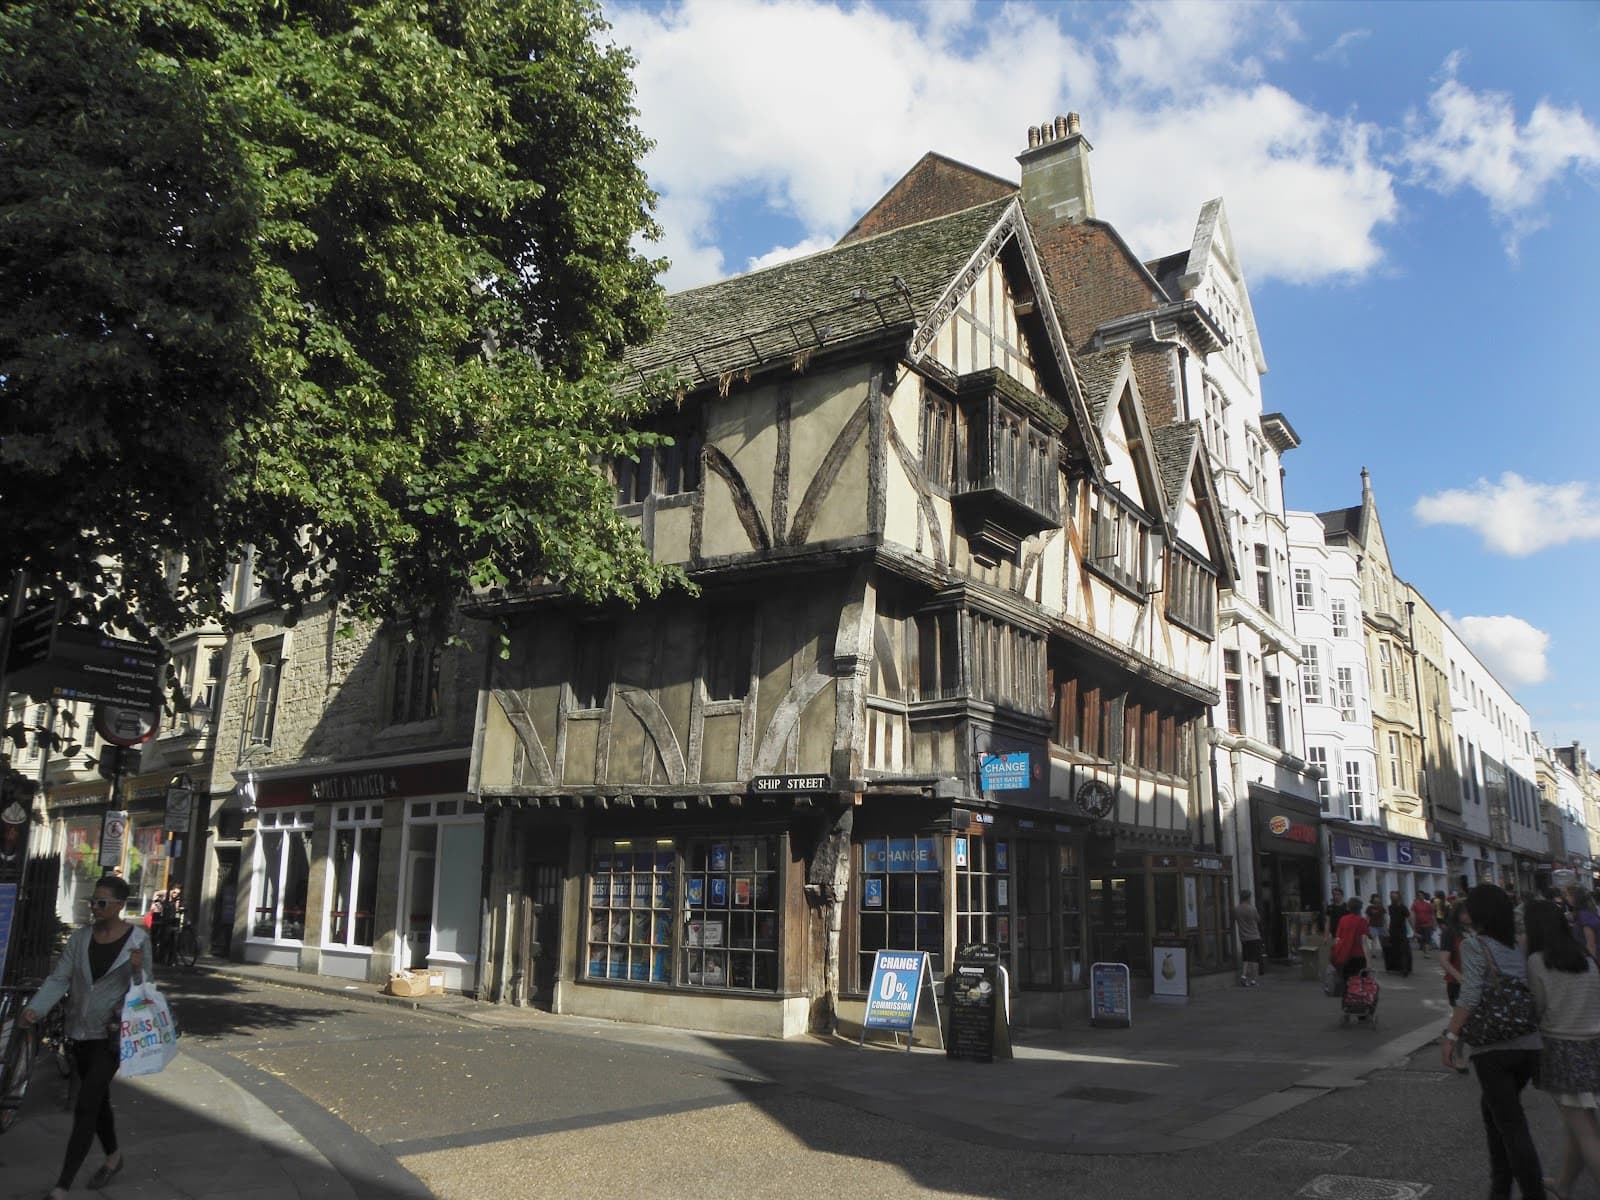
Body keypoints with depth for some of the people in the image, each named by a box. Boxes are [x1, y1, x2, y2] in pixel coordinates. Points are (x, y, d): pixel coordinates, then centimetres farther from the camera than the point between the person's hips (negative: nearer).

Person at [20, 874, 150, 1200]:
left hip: (112, 1034, -5)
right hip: (80, 1032, 5)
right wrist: (34, 1008, -20)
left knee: (84, 1108, -9)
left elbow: (143, 990, -6)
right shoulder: (80, 938, -2)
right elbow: (58, 979, -4)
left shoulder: (138, 939, -11)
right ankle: (113, 1157, 41)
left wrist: (137, 970, -27)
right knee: (98, 1100, 20)